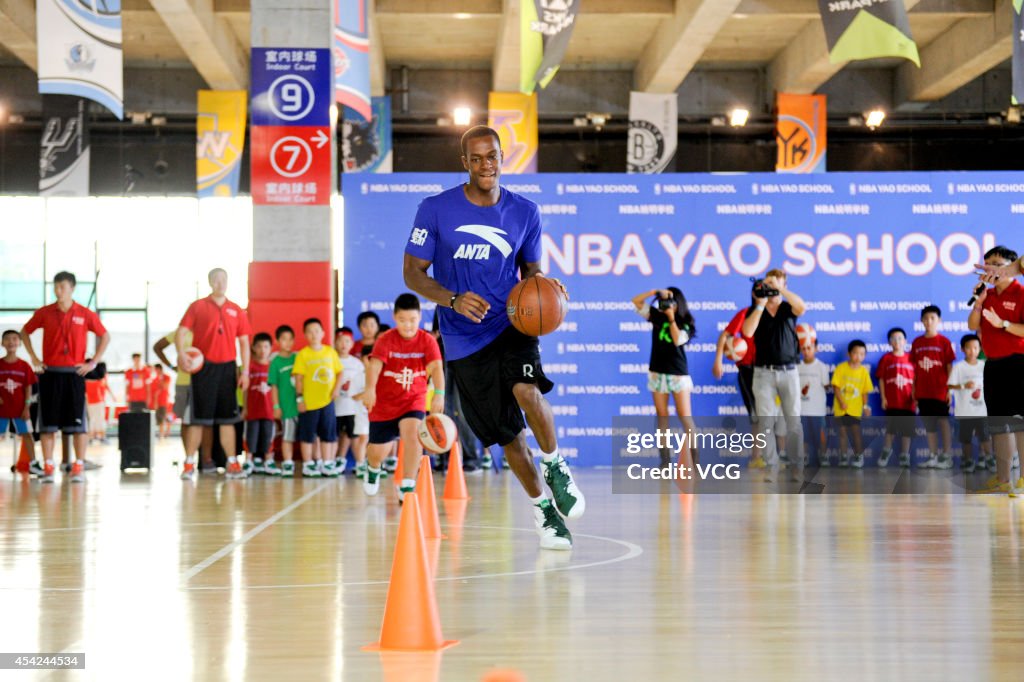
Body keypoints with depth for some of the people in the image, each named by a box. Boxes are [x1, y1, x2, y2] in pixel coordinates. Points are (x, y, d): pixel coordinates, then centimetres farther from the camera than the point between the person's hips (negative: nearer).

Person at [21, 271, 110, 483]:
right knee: (47, 422, 0)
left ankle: (79, 467, 4)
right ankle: (48, 467, 5)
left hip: (74, 373, -1)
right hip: (50, 372, 1)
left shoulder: (85, 314, 0)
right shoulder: (44, 313, 3)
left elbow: (105, 336, 9)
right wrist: (34, 358, 7)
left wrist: (93, 362, 1)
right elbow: (25, 332, 17)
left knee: (78, 422, -2)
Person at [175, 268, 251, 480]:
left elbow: (244, 342, 11)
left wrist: (245, 370, 3)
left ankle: (232, 464, 8)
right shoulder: (197, 307, 2)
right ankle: (188, 464, 4)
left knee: (227, 418, 5)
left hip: (227, 368, 3)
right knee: (198, 417, -2)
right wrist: (181, 354, -21)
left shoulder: (236, 311, 10)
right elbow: (181, 332, -3)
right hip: (203, 367, -3)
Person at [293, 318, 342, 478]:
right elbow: (299, 378, -5)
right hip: (309, 401, -3)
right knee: (307, 435, 4)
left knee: (327, 434, 9)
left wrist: (337, 388, -6)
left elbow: (339, 372, 9)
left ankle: (326, 464, 18)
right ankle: (307, 465, 12)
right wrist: (299, 398, -9)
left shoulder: (330, 352, 4)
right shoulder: (303, 354, -5)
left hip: (327, 400, 3)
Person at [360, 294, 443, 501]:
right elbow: (375, 363, -30)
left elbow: (436, 367, -24)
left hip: (413, 401, 0)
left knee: (413, 436, -27)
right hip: (384, 403, 0)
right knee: (378, 452, 9)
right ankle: (373, 469, 47)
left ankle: (407, 487, -17)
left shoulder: (427, 340, -10)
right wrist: (370, 388, -50)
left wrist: (439, 394, -43)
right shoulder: (386, 340, -14)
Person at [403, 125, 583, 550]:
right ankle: (542, 507, 24)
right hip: (465, 339, 0)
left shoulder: (524, 212, 1)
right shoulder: (435, 210, -7)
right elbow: (413, 273, -4)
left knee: (526, 390, -30)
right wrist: (453, 300, -21)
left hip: (512, 323, 0)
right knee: (508, 433, 4)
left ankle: (555, 466, -4)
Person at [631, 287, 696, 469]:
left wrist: (671, 317, -18)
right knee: (662, 416, 4)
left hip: (678, 373, -3)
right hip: (657, 372, 3)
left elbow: (678, 340, -19)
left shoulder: (685, 323, -2)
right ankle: (665, 459, 6)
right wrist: (656, 291, -12)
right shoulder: (656, 316, 5)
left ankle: (694, 458, -4)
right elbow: (636, 301, -1)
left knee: (684, 416, -6)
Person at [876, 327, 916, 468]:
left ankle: (904, 456, 15)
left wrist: (915, 396, -1)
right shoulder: (886, 359, 0)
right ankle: (886, 451, 27)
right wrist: (883, 398, -3)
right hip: (891, 402, -1)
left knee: (907, 429, 4)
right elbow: (881, 379, 2)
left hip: (908, 402, 1)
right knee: (890, 428, 6)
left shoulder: (911, 359, 2)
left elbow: (916, 380, 5)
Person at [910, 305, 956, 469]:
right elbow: (915, 368, 10)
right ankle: (933, 457, 15)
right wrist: (913, 388, 7)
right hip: (923, 391, 4)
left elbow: (949, 367, -3)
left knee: (944, 422, 1)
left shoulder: (944, 342, -3)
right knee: (928, 424, 8)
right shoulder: (917, 342, 7)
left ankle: (947, 456, 5)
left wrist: (950, 388, -7)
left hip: (940, 390, -4)